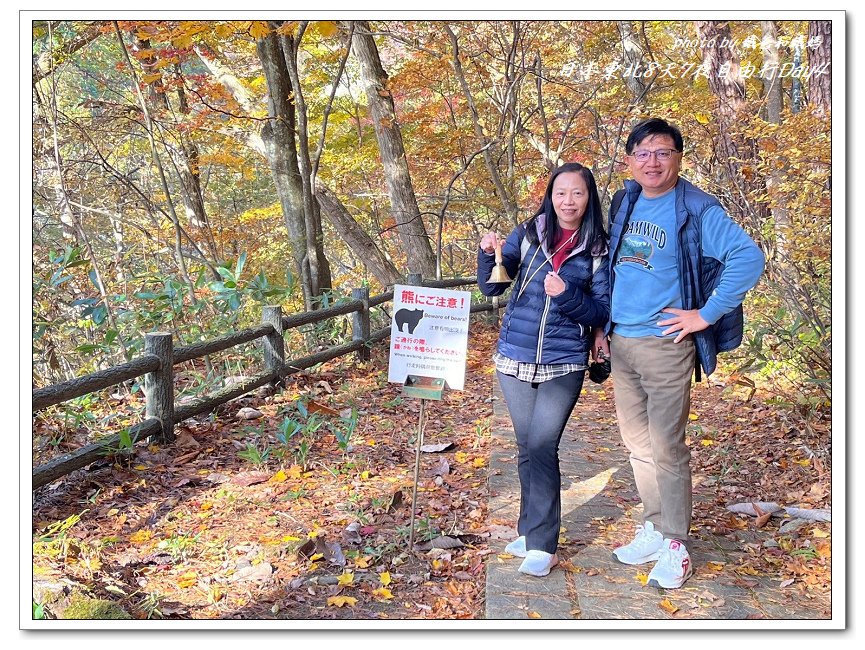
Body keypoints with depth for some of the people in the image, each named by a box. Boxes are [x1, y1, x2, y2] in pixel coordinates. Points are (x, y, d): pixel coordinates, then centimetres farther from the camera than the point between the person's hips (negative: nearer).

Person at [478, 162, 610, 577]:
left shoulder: (598, 250, -2)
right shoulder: (527, 235, 2)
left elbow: (602, 313, -4)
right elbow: (492, 287, 0)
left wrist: (567, 295, -21)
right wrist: (488, 254, -19)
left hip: (564, 364, -3)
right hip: (515, 359, 3)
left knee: (541, 447, -9)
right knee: (527, 447, 13)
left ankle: (541, 545, 3)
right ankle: (532, 531, 29)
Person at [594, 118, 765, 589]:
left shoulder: (697, 210, -10)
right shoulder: (623, 203, 10)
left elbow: (748, 258, -19)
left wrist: (705, 315, -17)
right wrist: (602, 325, 14)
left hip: (664, 344, -6)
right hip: (620, 343, 7)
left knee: (666, 448, -1)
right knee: (637, 443, 14)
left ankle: (675, 545, 14)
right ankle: (654, 530, 29)